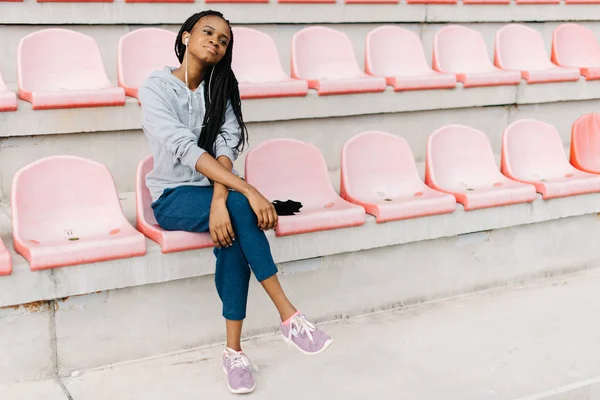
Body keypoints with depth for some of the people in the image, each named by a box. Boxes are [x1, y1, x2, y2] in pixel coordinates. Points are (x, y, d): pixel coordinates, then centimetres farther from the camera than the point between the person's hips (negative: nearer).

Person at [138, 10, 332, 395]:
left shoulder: (221, 87, 5)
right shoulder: (156, 87, -10)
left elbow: (226, 147, -11)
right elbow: (184, 148, -25)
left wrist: (220, 200, -31)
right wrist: (248, 191, -35)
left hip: (217, 188, 3)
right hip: (174, 197, -3)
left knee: (232, 236, -30)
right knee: (239, 210, -32)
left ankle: (234, 350, -24)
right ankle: (289, 316, -29)